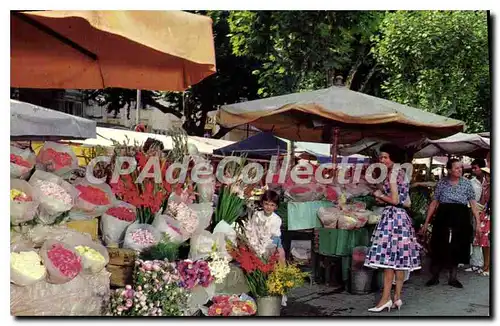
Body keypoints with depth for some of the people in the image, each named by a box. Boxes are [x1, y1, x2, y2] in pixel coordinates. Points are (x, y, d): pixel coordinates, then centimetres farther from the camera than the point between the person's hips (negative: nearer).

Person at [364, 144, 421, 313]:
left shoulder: (396, 173, -12)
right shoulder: (392, 174, 17)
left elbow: (395, 200, -17)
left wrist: (379, 195, -3)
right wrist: (382, 198, 8)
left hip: (394, 217, -10)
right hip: (396, 216, 10)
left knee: (388, 257, -10)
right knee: (397, 259, 8)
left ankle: (386, 298, -9)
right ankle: (397, 297, 12)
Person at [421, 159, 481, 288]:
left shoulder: (466, 183, 2)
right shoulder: (441, 183, 1)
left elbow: (473, 203, 1)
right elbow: (434, 203, 2)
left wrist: (478, 222, -6)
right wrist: (426, 222, 0)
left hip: (461, 219, 1)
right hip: (443, 218, -1)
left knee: (457, 248, 6)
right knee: (439, 247, 3)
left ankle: (453, 278, 17)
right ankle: (435, 277, 15)